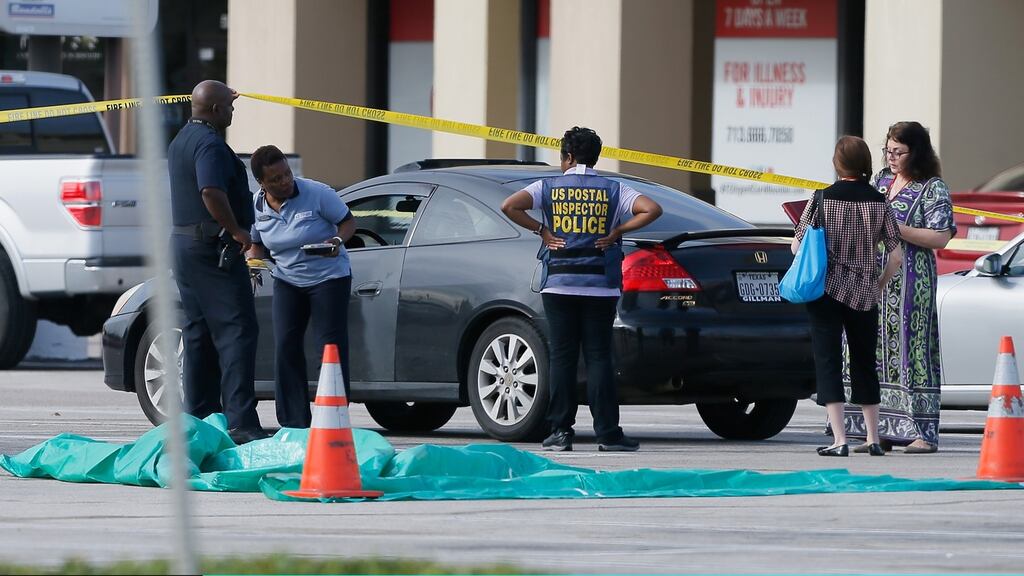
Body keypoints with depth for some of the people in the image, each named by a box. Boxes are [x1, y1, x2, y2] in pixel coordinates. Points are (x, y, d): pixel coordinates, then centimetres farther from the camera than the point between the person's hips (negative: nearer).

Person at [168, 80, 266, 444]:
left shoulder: (182, 141, 16)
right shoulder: (209, 144, -16)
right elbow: (212, 192, -30)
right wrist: (237, 230, -21)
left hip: (183, 242, 10)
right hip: (213, 246, -10)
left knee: (199, 333, 12)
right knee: (236, 331, -12)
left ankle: (200, 415, 12)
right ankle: (240, 422, -19)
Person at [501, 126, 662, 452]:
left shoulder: (549, 188, 2)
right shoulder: (613, 191, 3)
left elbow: (510, 207, -10)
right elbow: (652, 210, -8)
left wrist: (540, 230, -1)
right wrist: (616, 232, -1)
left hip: (559, 284, 0)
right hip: (600, 287, 0)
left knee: (562, 357, 2)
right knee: (598, 357, 0)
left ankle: (561, 431, 0)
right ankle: (607, 432, -4)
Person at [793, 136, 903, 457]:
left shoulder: (823, 199, -7)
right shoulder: (879, 202, -1)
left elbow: (797, 246, -5)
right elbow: (896, 255, 0)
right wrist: (879, 284, 16)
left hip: (826, 291, -3)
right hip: (864, 295, 3)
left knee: (828, 362, -1)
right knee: (864, 364, 16)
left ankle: (839, 440, -10)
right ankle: (873, 439, 21)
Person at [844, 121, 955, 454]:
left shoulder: (933, 189, -3)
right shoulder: (880, 180, 17)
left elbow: (941, 238, -11)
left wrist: (895, 228, -16)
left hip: (910, 282, -6)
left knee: (910, 348, -9)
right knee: (876, 351, 2)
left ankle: (923, 432, -9)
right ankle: (882, 429, 5)